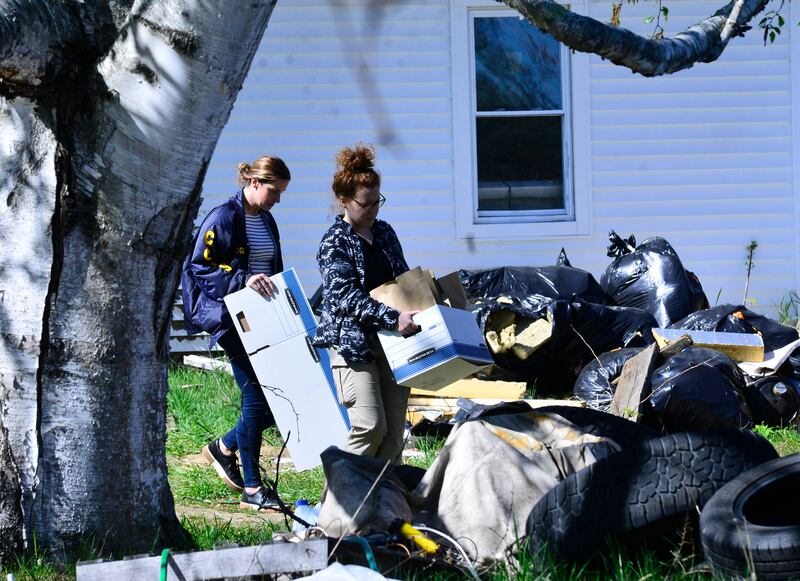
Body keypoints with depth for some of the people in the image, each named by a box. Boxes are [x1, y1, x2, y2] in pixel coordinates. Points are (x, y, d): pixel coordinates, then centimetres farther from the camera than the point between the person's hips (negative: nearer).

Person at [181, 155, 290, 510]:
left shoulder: (266, 222, 15)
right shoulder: (223, 218, -10)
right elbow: (199, 267, -14)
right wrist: (244, 280, -24)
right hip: (233, 321, -8)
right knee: (256, 397, -8)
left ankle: (225, 447, 25)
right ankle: (252, 488, 1)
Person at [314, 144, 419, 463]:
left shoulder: (384, 232, 13)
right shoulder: (335, 242, -8)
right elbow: (346, 297, -18)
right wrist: (393, 318, -28)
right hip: (352, 342, -7)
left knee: (394, 430, 4)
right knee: (371, 427, -15)